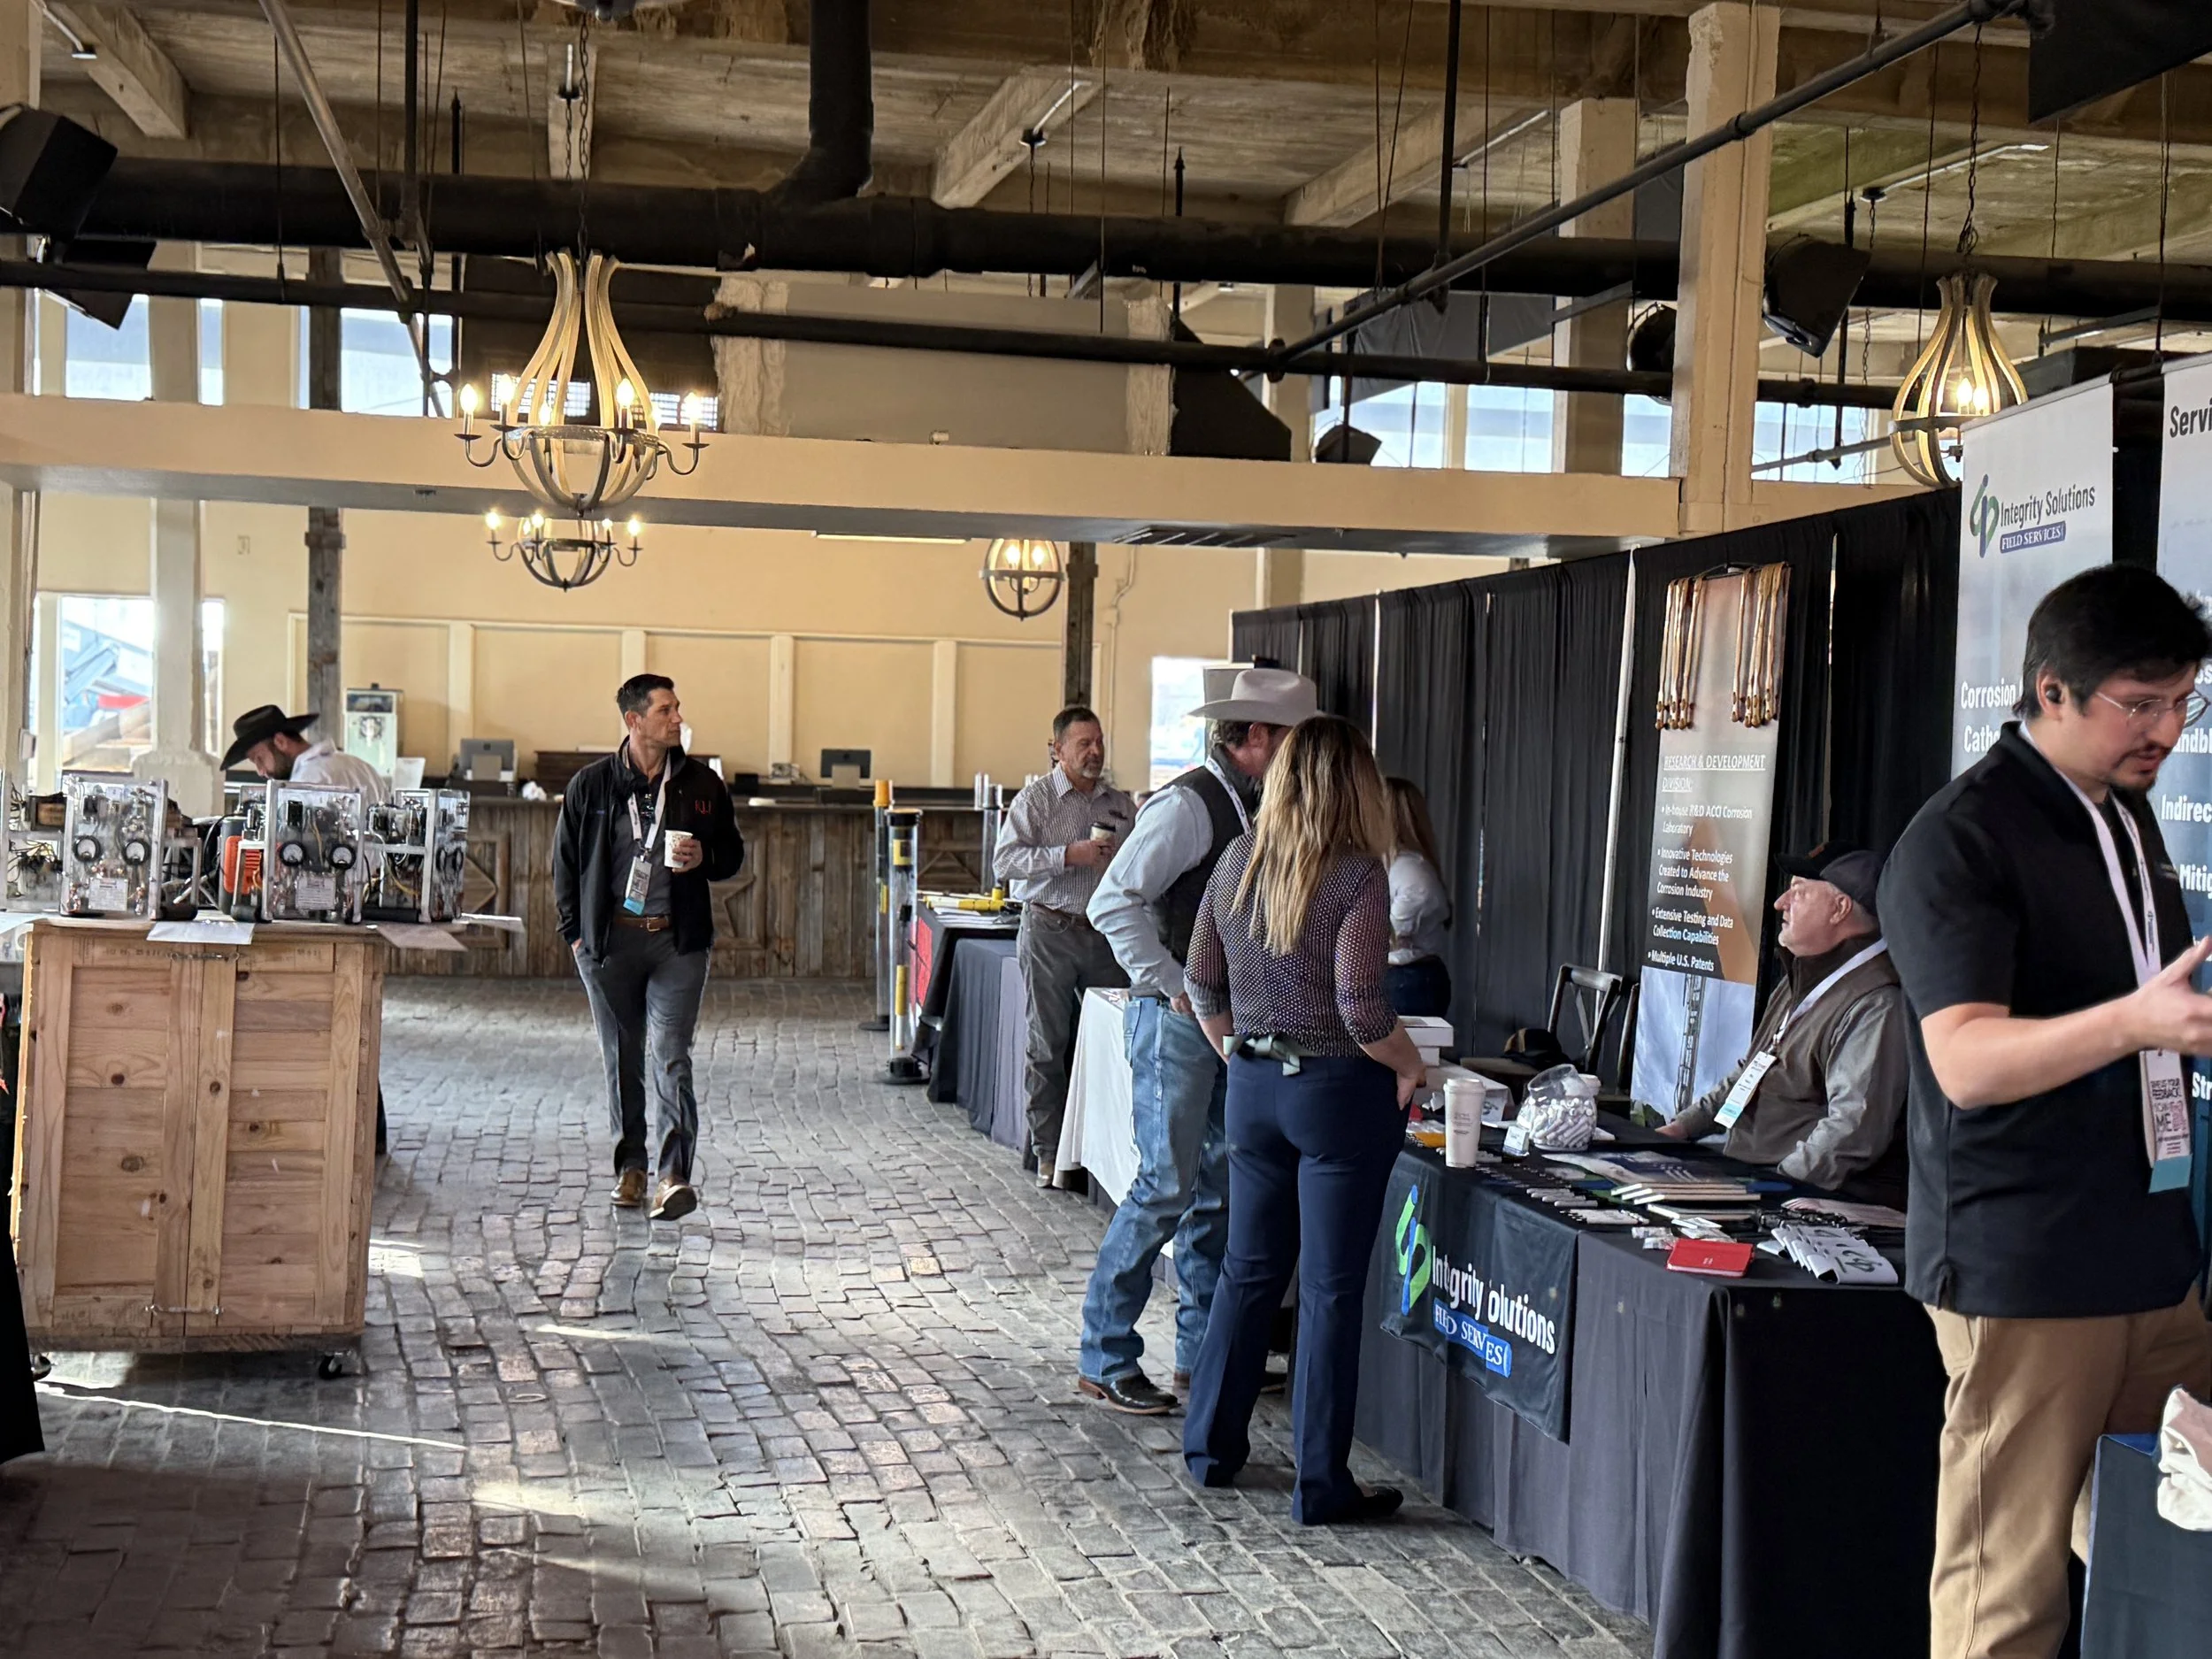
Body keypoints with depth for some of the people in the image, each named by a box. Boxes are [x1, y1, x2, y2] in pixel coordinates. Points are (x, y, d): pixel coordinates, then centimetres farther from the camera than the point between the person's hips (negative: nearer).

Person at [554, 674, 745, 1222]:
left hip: (677, 941, -1)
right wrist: (575, 931, 4)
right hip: (608, 940, 1)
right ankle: (631, 1166, 23)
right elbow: (565, 860, 9)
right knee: (621, 1060, 10)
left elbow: (733, 854, 14)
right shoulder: (591, 784, 2)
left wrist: (704, 857, -9)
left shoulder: (701, 784, 4)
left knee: (670, 1059, -9)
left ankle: (674, 1175, -13)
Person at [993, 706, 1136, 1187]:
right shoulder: (1035, 799, 0)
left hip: (1106, 933, 4)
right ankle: (1048, 1152, 8)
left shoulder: (1121, 805, 14)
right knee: (1049, 1044, 1)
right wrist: (1070, 855, -18)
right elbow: (1005, 859, -12)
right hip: (1050, 934, -4)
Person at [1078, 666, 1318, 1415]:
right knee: (1167, 1185, -7)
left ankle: (1202, 1348, 22)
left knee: (1222, 1185, 12)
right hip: (1178, 1021, -9)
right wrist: (1172, 987, -19)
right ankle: (1104, 1359, 3)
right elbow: (1114, 903, -20)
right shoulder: (1187, 805, -14)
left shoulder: (1254, 809, 14)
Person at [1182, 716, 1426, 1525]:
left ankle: (1211, 1446, 28)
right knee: (1331, 1288, 2)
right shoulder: (1358, 875, -15)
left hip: (1254, 1085, 6)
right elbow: (1361, 1008, -20)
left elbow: (1202, 985, 9)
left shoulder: (1238, 861, 3)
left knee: (1249, 1268, 18)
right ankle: (1320, 1484, 9)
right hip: (1340, 1090, -6)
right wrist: (1408, 1067, -4)